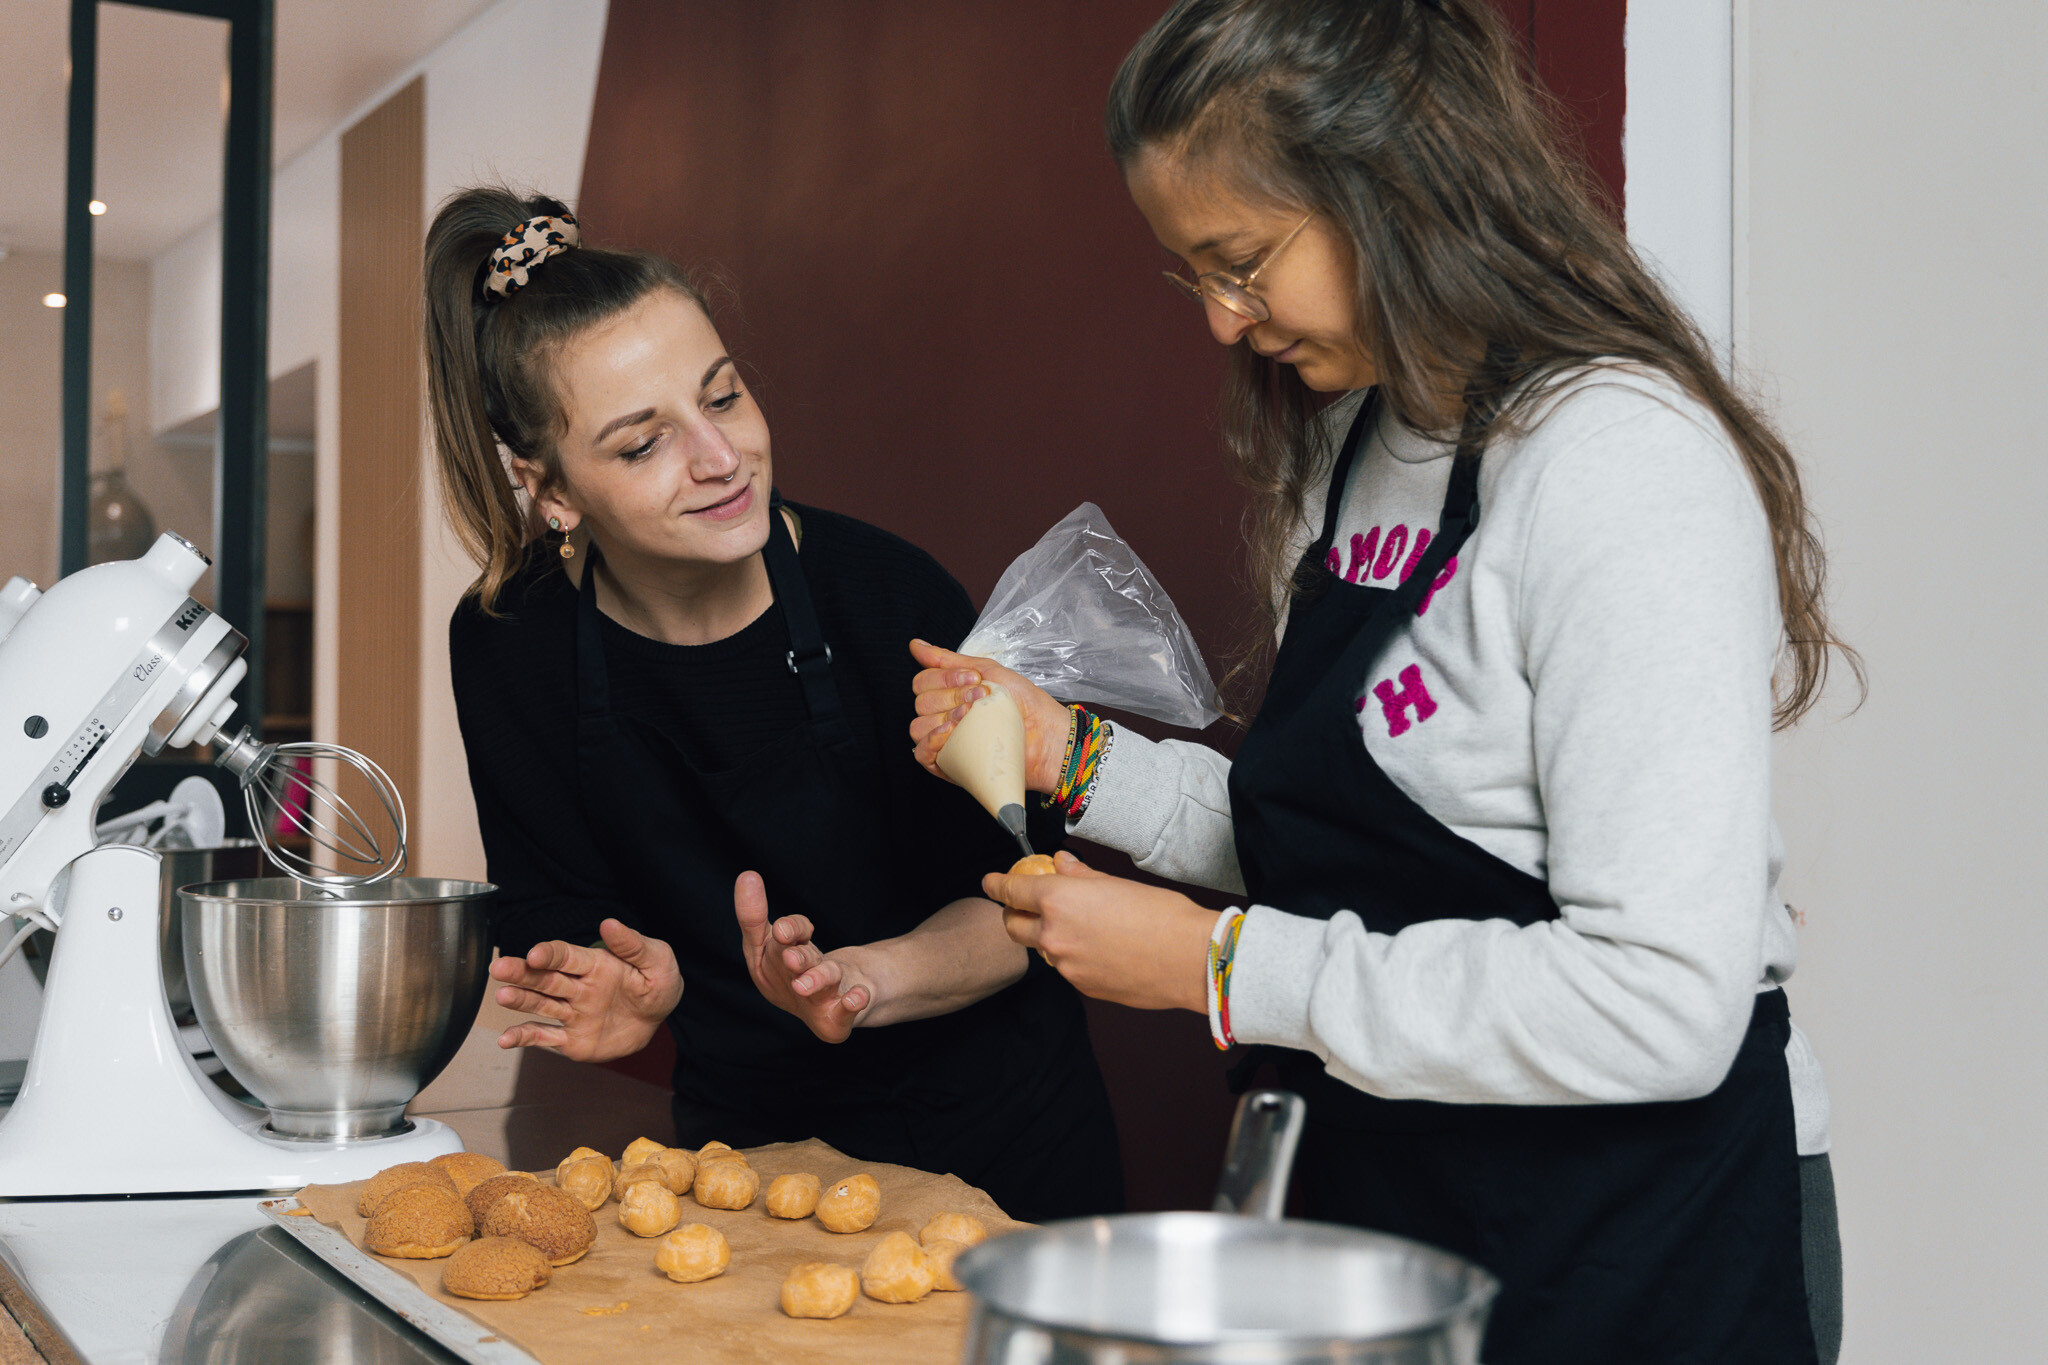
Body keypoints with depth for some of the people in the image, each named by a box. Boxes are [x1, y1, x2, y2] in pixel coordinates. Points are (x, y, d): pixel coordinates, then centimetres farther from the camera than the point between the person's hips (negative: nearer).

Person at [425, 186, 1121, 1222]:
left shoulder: (890, 596, -18)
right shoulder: (507, 643, -9)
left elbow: (1016, 906, -10)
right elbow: (549, 919, -2)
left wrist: (856, 981, -28)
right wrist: (631, 991, -24)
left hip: (996, 1136, -3)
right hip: (741, 1146, 3)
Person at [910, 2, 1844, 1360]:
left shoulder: (1620, 462, -21)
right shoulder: (1349, 443, 7)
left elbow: (1662, 1006, -28)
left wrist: (1221, 965, -23)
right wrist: (1080, 757, 1)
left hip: (1637, 1247, -8)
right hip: (1385, 1197, 8)